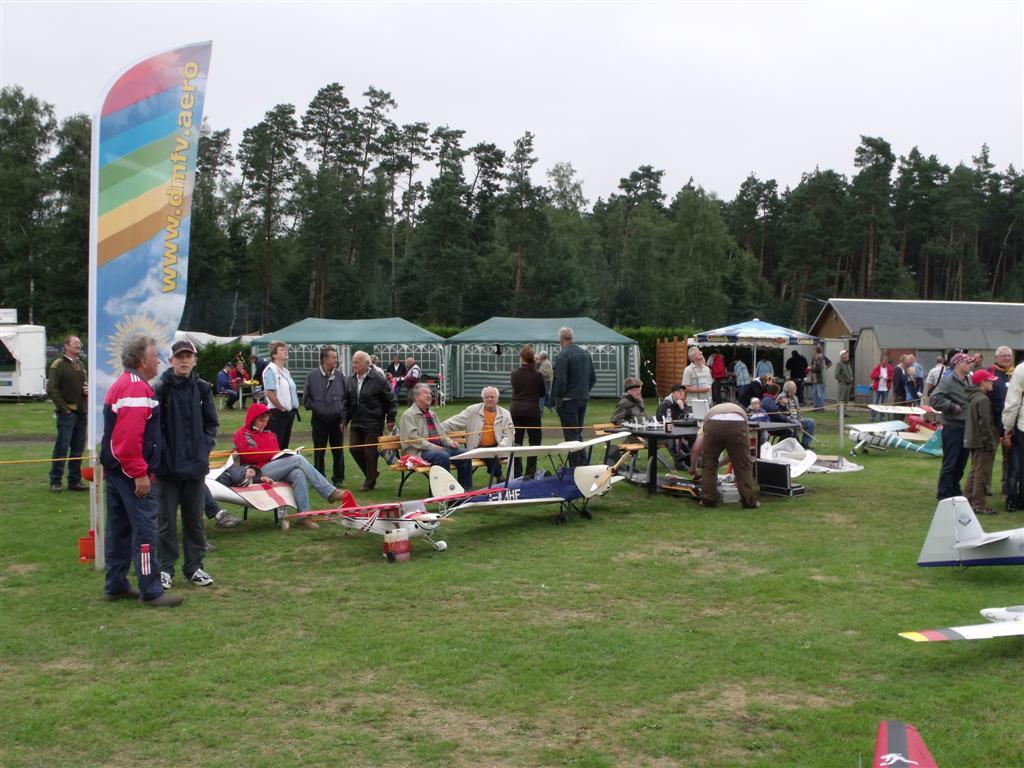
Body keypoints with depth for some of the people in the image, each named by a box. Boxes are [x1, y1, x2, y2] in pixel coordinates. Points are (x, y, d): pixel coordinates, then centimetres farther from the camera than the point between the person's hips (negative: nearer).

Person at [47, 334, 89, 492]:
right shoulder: (58, 365, -6)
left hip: (82, 412, 7)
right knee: (62, 448, -5)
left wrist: (88, 390, 6)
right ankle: (55, 481, 3)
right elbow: (51, 389, -11)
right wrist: (64, 407, -14)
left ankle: (75, 480, 15)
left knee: (78, 448, 9)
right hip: (66, 412, -7)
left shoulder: (80, 365, 17)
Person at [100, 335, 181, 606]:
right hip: (131, 472, -11)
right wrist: (140, 473, -23)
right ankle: (151, 591, -4)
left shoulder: (122, 385, 17)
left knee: (120, 528, 16)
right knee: (145, 530, -7)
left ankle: (115, 585, 24)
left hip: (115, 469, 11)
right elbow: (130, 437, -26)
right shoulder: (137, 388, -18)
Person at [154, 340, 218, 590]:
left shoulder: (203, 389, 5)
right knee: (167, 520, 5)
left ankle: (194, 566, 21)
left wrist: (205, 447, 0)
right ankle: (165, 568, 15)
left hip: (196, 465, 4)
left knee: (194, 518, 11)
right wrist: (163, 451, -12)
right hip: (168, 465, -3)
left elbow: (211, 422, 12)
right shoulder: (161, 389, -7)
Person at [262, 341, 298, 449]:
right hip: (278, 413, -9)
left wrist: (295, 407, 11)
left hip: (289, 412, 9)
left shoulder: (286, 371, 17)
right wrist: (281, 408, -15)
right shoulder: (270, 370, -10)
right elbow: (269, 392, -18)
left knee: (284, 445, 12)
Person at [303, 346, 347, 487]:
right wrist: (317, 408, -3)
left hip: (337, 420, 1)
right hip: (319, 420, -1)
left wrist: (343, 418, -2)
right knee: (319, 451, 7)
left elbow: (346, 398, 2)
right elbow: (306, 398, 3)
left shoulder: (340, 376, 1)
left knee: (338, 451, 6)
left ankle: (338, 479, 17)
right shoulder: (312, 376, -4)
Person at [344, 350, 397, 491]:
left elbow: (391, 401, -5)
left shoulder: (378, 380, -10)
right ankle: (370, 474, 27)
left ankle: (370, 482, 12)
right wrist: (345, 420, 12)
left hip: (373, 424, -6)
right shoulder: (350, 380, 6)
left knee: (370, 453, -1)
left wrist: (390, 419, -4)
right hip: (356, 423, 6)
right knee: (354, 448, 5)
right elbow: (346, 402, 15)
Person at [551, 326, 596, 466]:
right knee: (578, 433, 17)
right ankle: (582, 465, 19)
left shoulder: (563, 355, -15)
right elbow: (593, 377, 14)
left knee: (571, 435, -3)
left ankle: (574, 468, -2)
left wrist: (557, 398, -8)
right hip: (583, 399, 7)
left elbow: (560, 381, -19)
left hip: (568, 401, -7)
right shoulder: (586, 353, 9)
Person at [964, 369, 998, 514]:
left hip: (972, 441, 10)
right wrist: (990, 443, -18)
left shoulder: (971, 398, 12)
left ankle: (968, 500, 22)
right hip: (981, 442, -10)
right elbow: (984, 424, -21)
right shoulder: (983, 399, -17)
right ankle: (979, 505, -2)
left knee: (974, 472, 18)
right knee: (982, 474, -4)